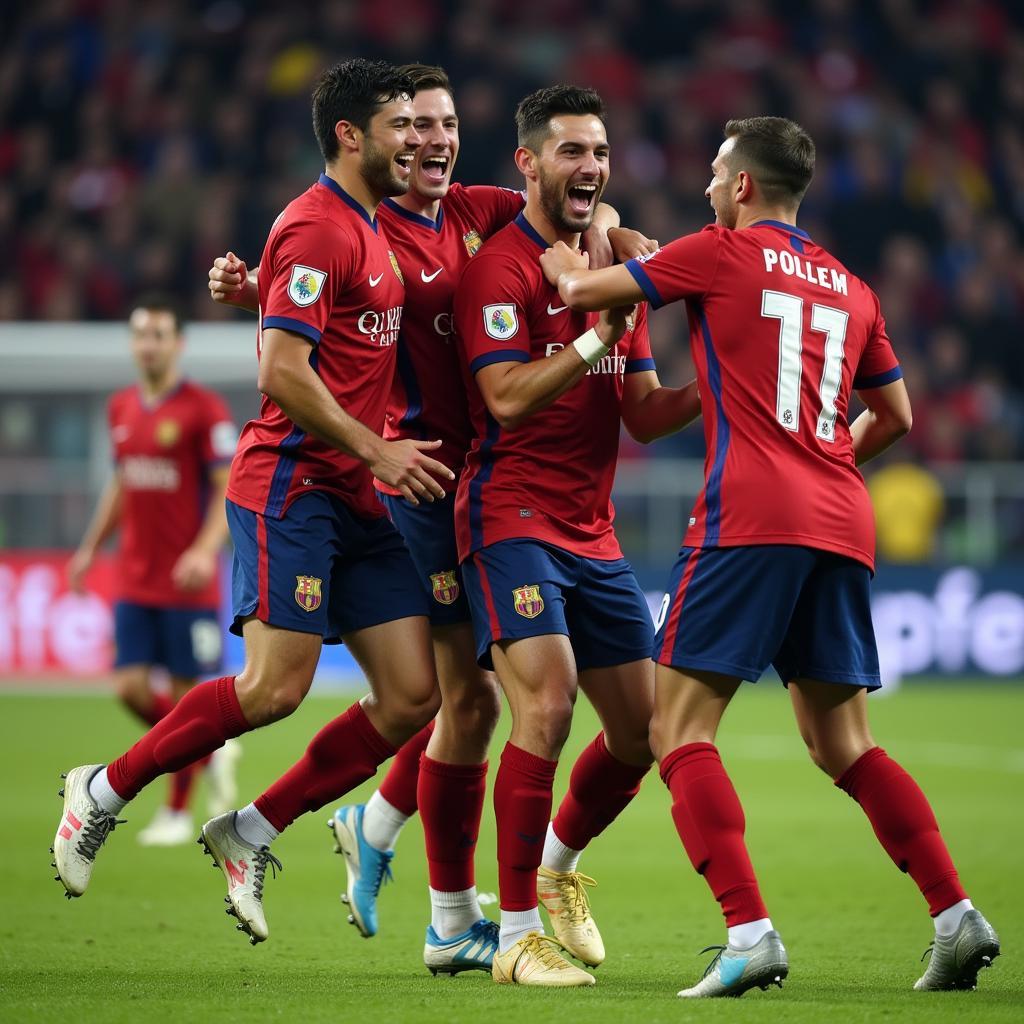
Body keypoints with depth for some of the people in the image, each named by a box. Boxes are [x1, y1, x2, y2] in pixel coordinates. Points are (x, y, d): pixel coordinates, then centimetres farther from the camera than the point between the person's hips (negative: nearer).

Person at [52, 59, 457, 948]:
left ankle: (252, 833, 9)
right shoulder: (316, 230, -12)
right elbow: (282, 374, -20)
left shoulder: (374, 232, 18)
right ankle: (106, 790, 4)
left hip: (358, 501, 9)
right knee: (276, 687, -15)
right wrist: (375, 451, -15)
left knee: (412, 696, -1)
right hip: (292, 484, -9)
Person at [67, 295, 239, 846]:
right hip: (134, 582, 6)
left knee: (183, 694, 0)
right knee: (131, 687, -3)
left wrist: (206, 551, -25)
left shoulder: (204, 409, -9)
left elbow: (231, 491, -12)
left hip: (187, 584, -6)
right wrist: (91, 547, 18)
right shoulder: (122, 408, 10)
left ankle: (177, 811, 13)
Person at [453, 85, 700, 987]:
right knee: (547, 704, -21)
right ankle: (518, 935, -12)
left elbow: (643, 414, 14)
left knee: (643, 731, 7)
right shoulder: (502, 266, -9)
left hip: (594, 532, 8)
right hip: (512, 518, -7)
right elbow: (507, 397, -20)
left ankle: (559, 863, 34)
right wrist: (602, 334, -26)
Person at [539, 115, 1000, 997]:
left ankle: (750, 933, -19)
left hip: (751, 518, -6)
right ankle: (957, 916, 2)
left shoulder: (720, 253, 2)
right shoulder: (848, 287, 19)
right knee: (841, 741, 14)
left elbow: (583, 292, 8)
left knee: (681, 728, -4)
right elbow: (896, 416, 27)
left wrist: (559, 255, 29)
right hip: (841, 526, 6)